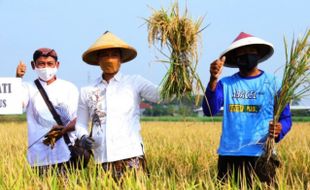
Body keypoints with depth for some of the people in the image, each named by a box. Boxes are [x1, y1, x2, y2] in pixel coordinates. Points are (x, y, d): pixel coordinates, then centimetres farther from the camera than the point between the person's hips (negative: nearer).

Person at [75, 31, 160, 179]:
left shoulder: (134, 83, 6)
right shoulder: (87, 92, 14)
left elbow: (162, 95, -6)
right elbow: (81, 123, 18)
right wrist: (83, 137, -3)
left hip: (131, 157, -2)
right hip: (103, 160, 2)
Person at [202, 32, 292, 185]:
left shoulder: (273, 83, 6)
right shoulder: (225, 84, 8)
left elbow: (286, 118, 6)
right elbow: (209, 111, -7)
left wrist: (280, 129, -18)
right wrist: (213, 80, -21)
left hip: (261, 156, -1)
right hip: (228, 156, 1)